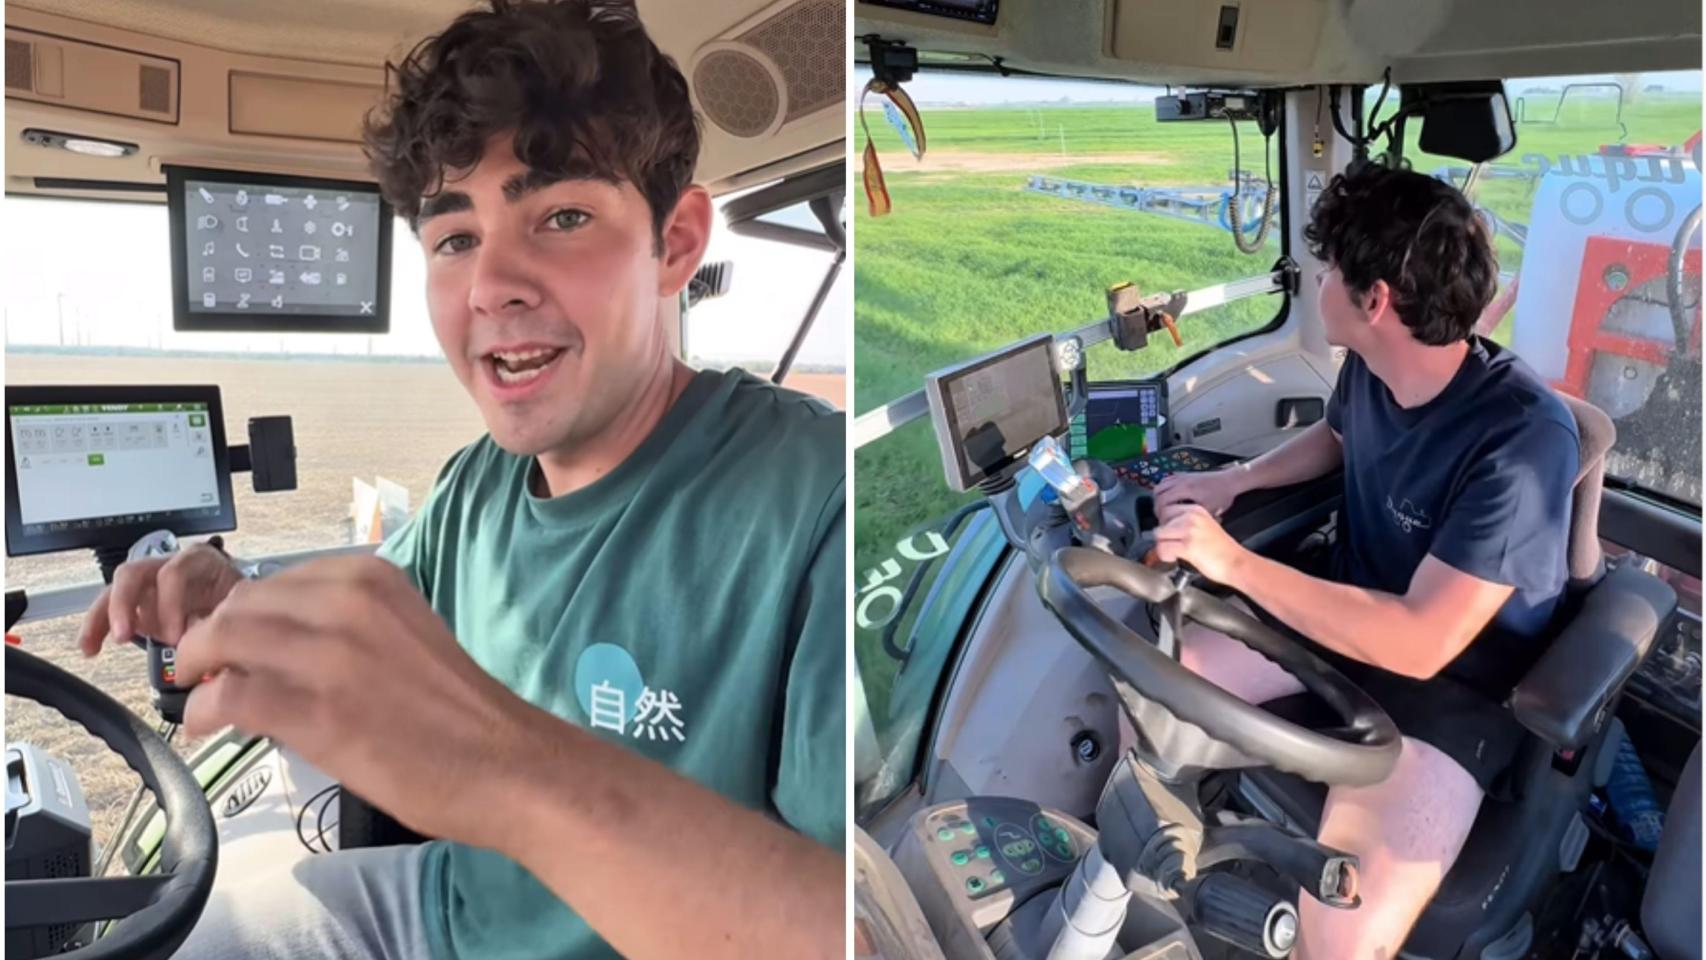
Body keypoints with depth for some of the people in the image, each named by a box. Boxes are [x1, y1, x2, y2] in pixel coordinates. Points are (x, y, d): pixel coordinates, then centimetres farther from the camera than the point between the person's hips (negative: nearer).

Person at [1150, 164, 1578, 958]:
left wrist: (1233, 561, -30)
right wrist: (1233, 480, 2)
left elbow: (1421, 643, -32)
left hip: (1452, 681, -7)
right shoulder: (1368, 367, -7)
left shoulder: (1524, 438, -30)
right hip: (1344, 614, 8)